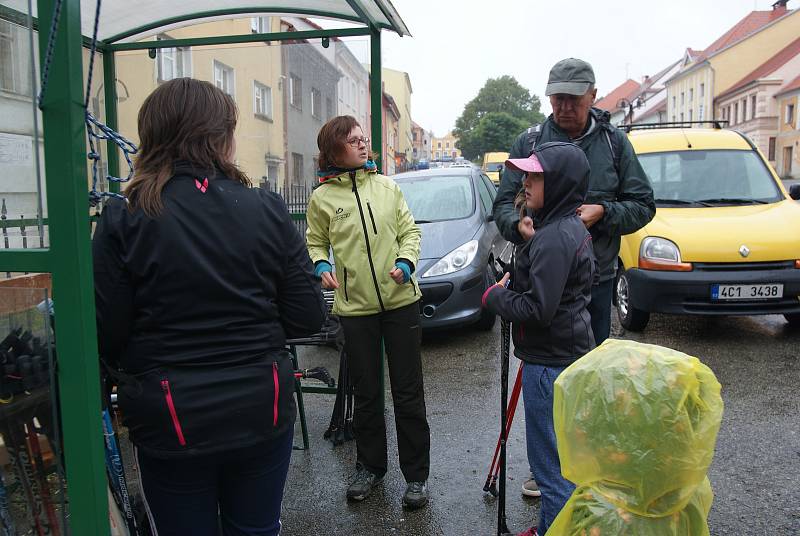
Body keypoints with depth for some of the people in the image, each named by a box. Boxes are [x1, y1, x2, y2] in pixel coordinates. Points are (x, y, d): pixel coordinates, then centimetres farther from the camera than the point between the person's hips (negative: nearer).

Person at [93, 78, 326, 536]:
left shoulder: (123, 220, -12)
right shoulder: (267, 210, -8)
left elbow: (105, 338, -11)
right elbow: (308, 317, -7)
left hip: (170, 419, -1)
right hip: (262, 411, 2)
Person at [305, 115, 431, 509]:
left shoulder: (387, 187, 3)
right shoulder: (322, 197, -1)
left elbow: (409, 230, 6)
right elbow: (315, 243, 8)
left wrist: (405, 262, -11)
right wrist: (321, 267, -12)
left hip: (401, 300, 1)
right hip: (355, 307, 0)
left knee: (408, 392, 6)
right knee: (366, 392, 13)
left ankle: (416, 474, 21)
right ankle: (370, 466, 33)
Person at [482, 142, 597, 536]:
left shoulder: (553, 238, -23)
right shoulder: (572, 227, 10)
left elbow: (536, 309, -27)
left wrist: (494, 296, -11)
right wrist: (511, 288, 10)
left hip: (550, 362, -11)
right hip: (568, 353, 11)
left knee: (550, 462, 2)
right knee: (564, 453, 22)